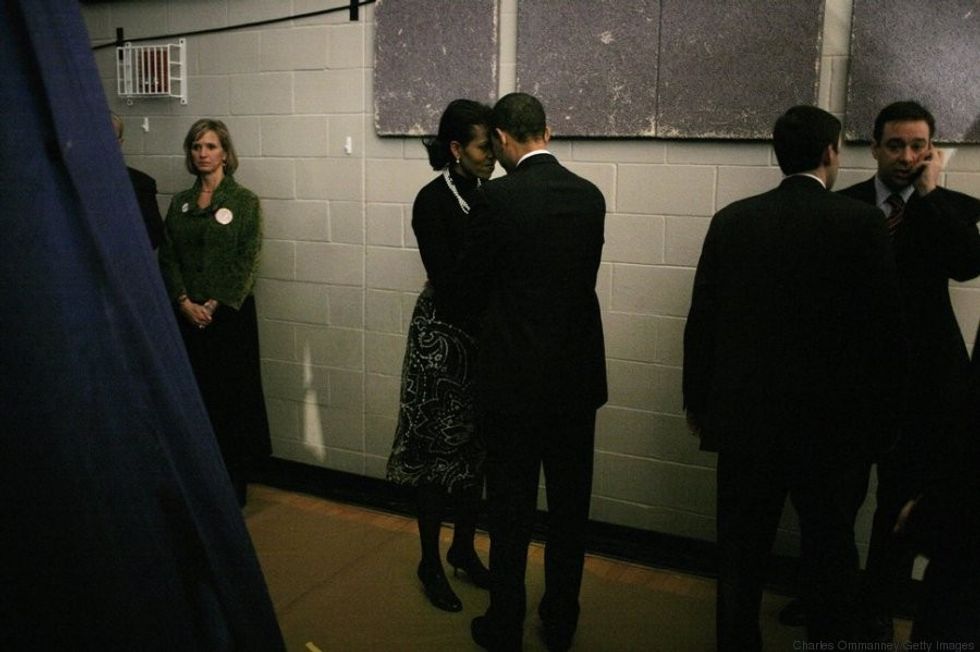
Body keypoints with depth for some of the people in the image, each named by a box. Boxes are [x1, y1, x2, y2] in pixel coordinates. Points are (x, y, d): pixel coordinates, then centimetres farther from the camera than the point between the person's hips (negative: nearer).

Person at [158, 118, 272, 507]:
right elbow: (167, 257, 6)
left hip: (229, 313, -3)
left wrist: (214, 305, -13)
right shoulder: (180, 202, 11)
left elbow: (246, 262, -7)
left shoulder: (244, 201, -1)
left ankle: (233, 486, 12)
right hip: (187, 314, 4)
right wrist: (186, 303, -8)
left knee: (232, 396, 1)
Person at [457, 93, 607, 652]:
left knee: (511, 508, 9)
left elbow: (469, 286, -5)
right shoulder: (591, 196, 1)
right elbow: (582, 277, 8)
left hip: (516, 376, -4)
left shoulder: (497, 197, -14)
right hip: (578, 375, 5)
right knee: (571, 505, 15)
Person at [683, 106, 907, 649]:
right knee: (830, 550, 14)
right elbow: (884, 331, -7)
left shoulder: (731, 220, -2)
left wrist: (697, 400, 11)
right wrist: (881, 417, 4)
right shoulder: (862, 223, -9)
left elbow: (701, 322, 1)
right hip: (833, 421, -2)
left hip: (746, 416, 2)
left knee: (742, 549, 13)